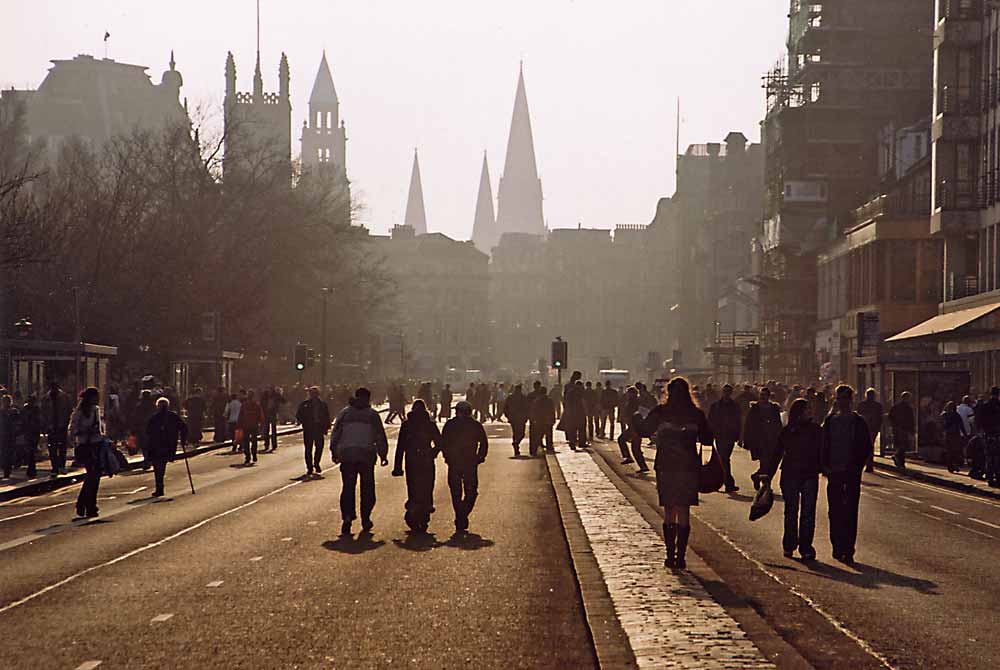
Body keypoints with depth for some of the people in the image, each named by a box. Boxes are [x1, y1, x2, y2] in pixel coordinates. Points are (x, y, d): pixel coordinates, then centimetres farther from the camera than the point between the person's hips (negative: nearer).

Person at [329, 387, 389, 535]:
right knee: (367, 489, 9)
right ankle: (365, 520, 8)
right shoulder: (372, 415, 4)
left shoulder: (344, 413, 8)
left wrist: (334, 452, 14)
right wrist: (383, 455, 11)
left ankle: (347, 516, -11)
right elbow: (380, 437, 5)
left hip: (347, 455, 1)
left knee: (348, 488, 5)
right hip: (366, 456, -1)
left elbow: (335, 434, 8)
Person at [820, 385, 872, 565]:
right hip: (834, 471, 3)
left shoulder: (858, 422, 0)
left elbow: (867, 448, 2)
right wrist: (825, 466, -1)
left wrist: (857, 466, -8)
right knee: (835, 511, 4)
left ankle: (848, 550, -4)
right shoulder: (830, 421, 7)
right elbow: (823, 445, 9)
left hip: (851, 472, -3)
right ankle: (838, 547, 12)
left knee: (850, 512, -4)